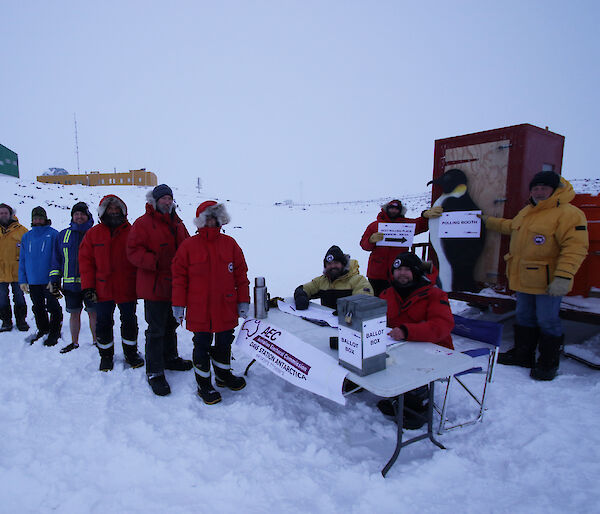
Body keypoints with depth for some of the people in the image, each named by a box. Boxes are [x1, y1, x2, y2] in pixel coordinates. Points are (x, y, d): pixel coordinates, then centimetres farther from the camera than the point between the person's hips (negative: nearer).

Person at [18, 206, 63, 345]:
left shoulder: (53, 234, -5)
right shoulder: (26, 237, 10)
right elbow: (22, 260, 11)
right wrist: (22, 280, 4)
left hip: (49, 281, -5)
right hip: (33, 281, 5)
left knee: (53, 308, 2)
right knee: (38, 308, 16)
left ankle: (55, 333, 15)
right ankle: (43, 330, 32)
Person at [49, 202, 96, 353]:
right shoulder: (63, 235, 11)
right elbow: (56, 259, 13)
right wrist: (54, 279, 6)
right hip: (70, 283, 3)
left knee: (93, 313, 2)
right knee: (74, 313, 11)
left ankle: (96, 341, 16)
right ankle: (74, 342, 25)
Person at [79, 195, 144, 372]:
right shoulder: (93, 234, 4)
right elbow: (86, 261, 3)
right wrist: (88, 287, -4)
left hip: (127, 289, -1)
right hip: (102, 289, 1)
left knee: (129, 321, 11)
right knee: (103, 323, 10)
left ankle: (131, 352, 28)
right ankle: (106, 355, 27)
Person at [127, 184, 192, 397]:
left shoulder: (177, 224, 13)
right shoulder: (143, 223, -8)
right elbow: (134, 252, -15)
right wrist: (157, 262, -25)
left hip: (175, 285, 7)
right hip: (154, 286, -7)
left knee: (171, 324, 20)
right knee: (156, 330, -1)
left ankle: (170, 358, 38)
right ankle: (154, 372, 10)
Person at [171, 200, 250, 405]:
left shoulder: (229, 244, 2)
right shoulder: (188, 246, -3)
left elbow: (241, 274, 5)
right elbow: (179, 277, 0)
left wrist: (243, 301, 3)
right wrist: (178, 304, -2)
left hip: (226, 309, 2)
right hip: (199, 310, -2)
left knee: (224, 344, 17)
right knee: (202, 346, 9)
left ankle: (223, 375, 39)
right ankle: (204, 383, 27)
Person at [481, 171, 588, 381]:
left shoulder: (568, 214, -15)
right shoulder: (526, 212, 12)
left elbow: (575, 247, -22)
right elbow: (510, 227, 32)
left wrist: (563, 277, -29)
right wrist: (489, 221, 36)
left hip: (548, 282, -8)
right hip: (524, 280, 8)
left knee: (547, 322, 3)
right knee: (524, 318, 18)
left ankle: (548, 363, 20)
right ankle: (522, 354, 34)